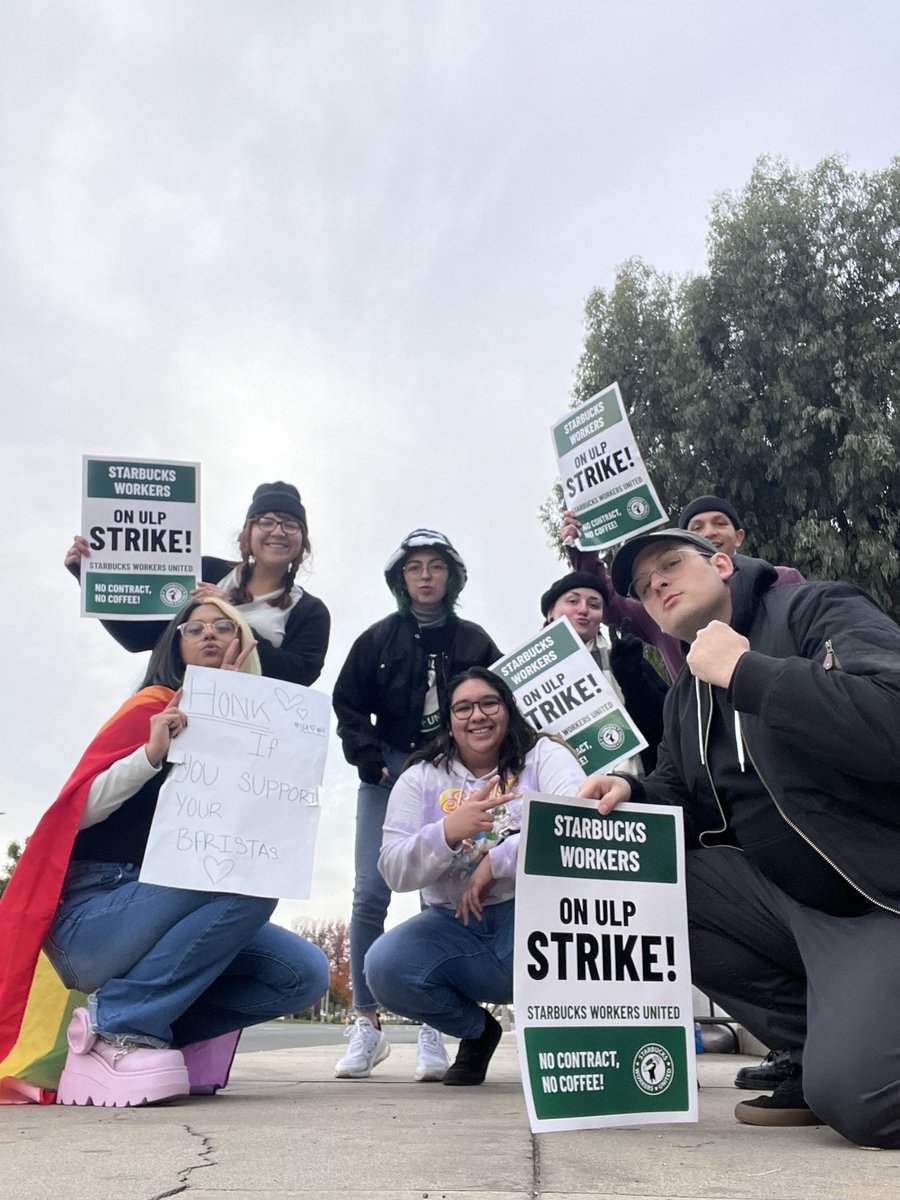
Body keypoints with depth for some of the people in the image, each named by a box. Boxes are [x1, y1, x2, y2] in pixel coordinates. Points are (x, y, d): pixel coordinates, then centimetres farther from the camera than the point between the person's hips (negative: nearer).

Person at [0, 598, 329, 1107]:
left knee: (306, 974, -10)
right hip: (92, 915, -6)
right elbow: (79, 807, -10)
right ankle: (115, 1023, -17)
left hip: (160, 923, 6)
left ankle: (154, 1037, 0)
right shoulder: (155, 707, -4)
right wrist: (153, 754, -26)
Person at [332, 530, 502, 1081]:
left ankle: (434, 1030, 9)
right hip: (388, 775, 0)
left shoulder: (475, 642, 8)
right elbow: (348, 704, 8)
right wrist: (371, 761, -4)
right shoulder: (378, 639, 7)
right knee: (370, 895, -6)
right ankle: (367, 1025, 7)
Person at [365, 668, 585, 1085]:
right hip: (456, 925, 3)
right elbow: (394, 871, -4)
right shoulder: (420, 779, 6)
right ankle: (476, 1029, 9)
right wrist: (448, 832, -24)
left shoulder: (542, 755, 1)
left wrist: (496, 862, -20)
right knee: (385, 967, -25)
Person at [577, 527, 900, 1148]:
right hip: (791, 900, 9)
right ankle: (813, 1047, 2)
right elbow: (685, 802, 14)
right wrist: (630, 794, -8)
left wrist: (745, 671, -23)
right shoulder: (688, 699, 12)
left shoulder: (820, 610, -10)